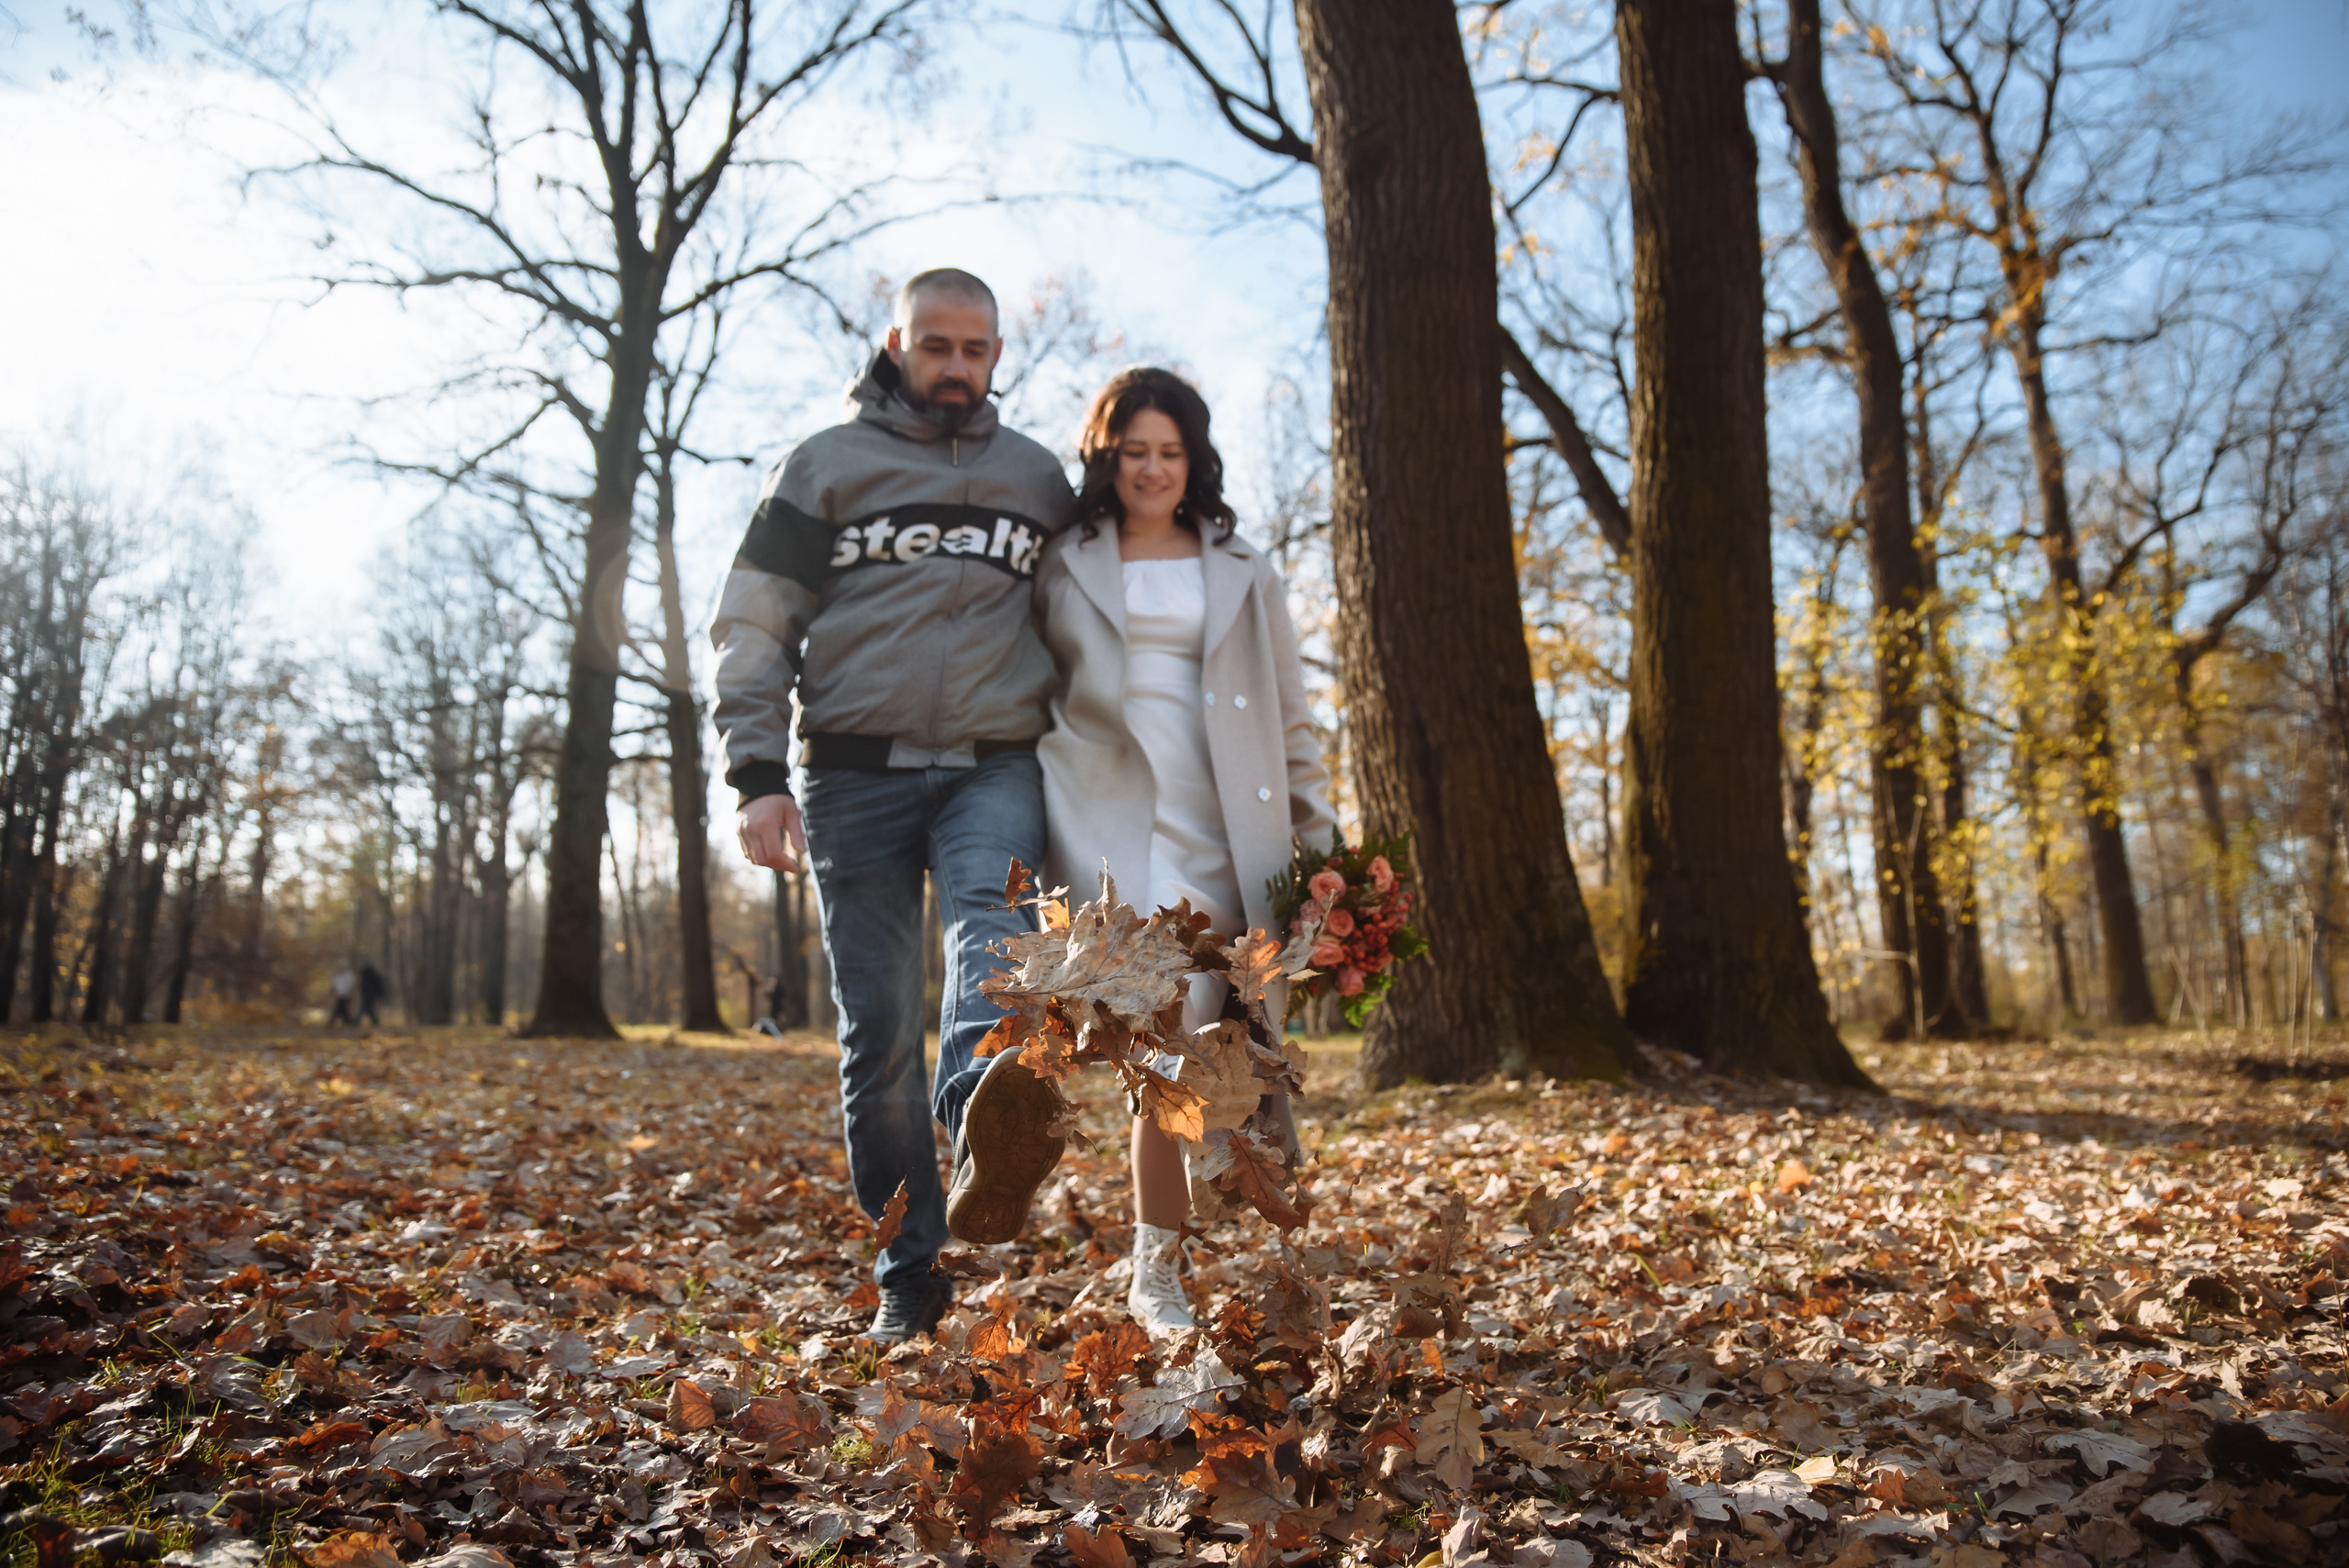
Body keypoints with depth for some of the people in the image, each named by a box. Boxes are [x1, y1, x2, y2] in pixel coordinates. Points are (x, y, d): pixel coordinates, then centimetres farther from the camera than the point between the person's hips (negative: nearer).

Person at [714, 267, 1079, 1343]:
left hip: (993, 768, 1)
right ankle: (908, 1275, 5)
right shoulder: (823, 466, 11)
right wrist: (757, 774, -7)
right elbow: (753, 625, 5)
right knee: (877, 1027, -2)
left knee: (992, 924, -30)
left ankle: (991, 1126, -56)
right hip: (855, 770, -1)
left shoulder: (1039, 479, 19)